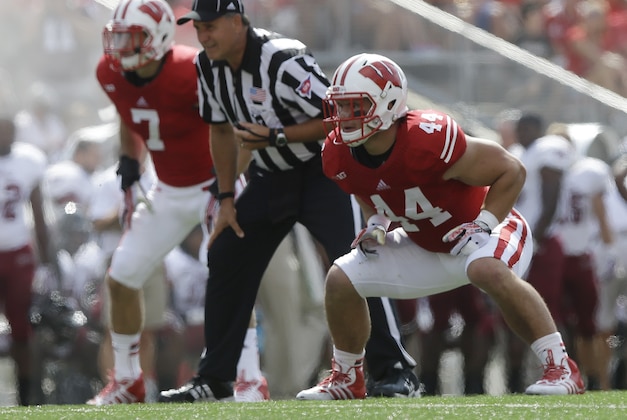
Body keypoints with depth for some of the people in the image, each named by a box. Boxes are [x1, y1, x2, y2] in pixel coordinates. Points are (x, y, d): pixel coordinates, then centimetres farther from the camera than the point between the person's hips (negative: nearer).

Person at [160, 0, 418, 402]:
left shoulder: (284, 62, -28)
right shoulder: (209, 66, -4)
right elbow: (223, 131, 10)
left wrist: (275, 137, -29)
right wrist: (227, 200, 9)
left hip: (322, 169, -8)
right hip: (271, 176, 8)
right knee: (225, 260, 6)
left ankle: (396, 370, -17)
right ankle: (213, 379, 16)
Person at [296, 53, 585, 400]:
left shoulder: (427, 140, -35)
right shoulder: (340, 156, -14)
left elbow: (511, 170, -23)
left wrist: (483, 225, -29)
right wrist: (376, 225, -5)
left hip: (481, 233, -7)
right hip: (426, 247, 7)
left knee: (489, 271, -40)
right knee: (341, 279, -1)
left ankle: (561, 367, -33)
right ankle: (346, 379, 19)